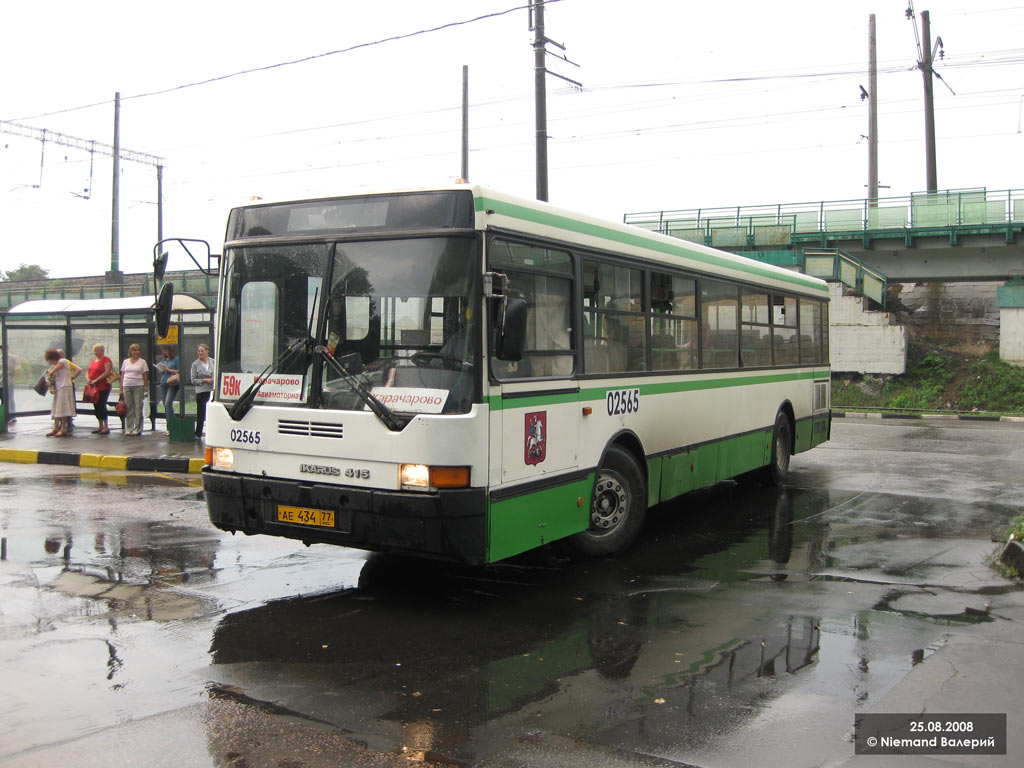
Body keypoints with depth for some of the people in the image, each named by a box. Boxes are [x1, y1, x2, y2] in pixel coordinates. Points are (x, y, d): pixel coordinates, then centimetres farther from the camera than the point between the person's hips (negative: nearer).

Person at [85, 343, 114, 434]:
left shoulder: (106, 360, -8)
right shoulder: (93, 360, 18)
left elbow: (107, 372, -20)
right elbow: (88, 371, 19)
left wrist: (96, 380, -21)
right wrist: (87, 378, -3)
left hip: (103, 387, -8)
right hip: (93, 387, 8)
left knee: (102, 406, -10)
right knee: (96, 406, 10)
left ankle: (106, 427, -6)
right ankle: (100, 426, 18)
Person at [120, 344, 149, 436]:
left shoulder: (142, 362, 4)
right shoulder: (125, 361, 12)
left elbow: (145, 376, 2)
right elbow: (122, 375, 14)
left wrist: (146, 388, -5)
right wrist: (121, 389, 9)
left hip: (138, 386, -3)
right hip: (127, 386, 3)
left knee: (138, 407, -3)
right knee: (128, 408, 3)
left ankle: (137, 429, 3)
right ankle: (128, 429, 9)